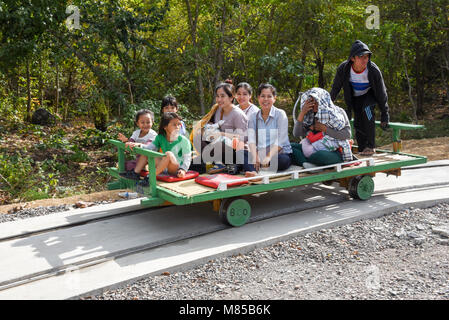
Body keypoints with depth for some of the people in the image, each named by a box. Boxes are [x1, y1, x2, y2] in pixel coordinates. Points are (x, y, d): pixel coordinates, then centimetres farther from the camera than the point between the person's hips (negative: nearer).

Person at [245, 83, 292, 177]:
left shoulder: (280, 114, 0)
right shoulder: (253, 117, 11)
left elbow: (280, 141, -11)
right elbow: (251, 139, -2)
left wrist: (268, 157, -26)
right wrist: (255, 157, -22)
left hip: (280, 153, -3)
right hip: (260, 155, 3)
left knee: (283, 160, -36)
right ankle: (253, 172, -49)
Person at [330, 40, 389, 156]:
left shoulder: (374, 70, -32)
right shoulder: (343, 69, -27)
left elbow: (381, 93, -19)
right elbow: (335, 89, -10)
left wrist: (384, 113, -14)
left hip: (370, 94, -2)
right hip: (355, 96, 3)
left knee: (367, 108, -30)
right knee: (358, 123, -5)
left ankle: (371, 146, -22)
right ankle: (362, 150, 15)